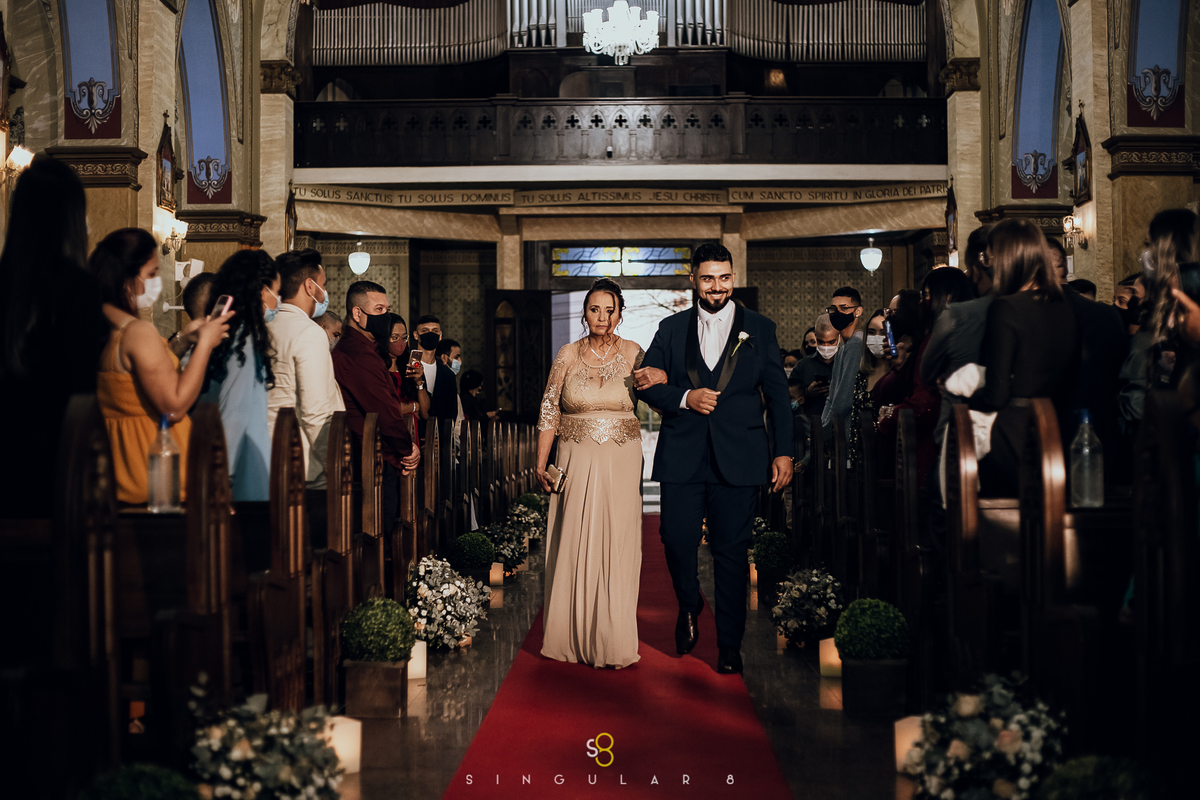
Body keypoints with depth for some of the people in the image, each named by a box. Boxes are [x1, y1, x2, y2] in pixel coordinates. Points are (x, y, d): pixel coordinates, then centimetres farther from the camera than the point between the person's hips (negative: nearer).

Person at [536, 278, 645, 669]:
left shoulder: (633, 354, 2)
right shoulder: (568, 355, 3)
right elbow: (548, 411, 4)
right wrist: (541, 464, 0)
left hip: (621, 464, -1)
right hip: (577, 462, 1)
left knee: (616, 546, -1)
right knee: (574, 548, 2)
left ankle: (614, 643, 8)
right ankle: (574, 638, 14)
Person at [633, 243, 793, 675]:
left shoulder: (760, 328, 7)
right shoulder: (671, 328, 10)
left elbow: (778, 395, 7)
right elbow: (647, 385, 7)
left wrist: (783, 452, 1)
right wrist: (684, 398, -11)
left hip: (738, 458, -1)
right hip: (682, 456, 1)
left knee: (731, 552, 0)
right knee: (676, 541, -5)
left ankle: (729, 646, 11)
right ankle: (689, 606, 27)